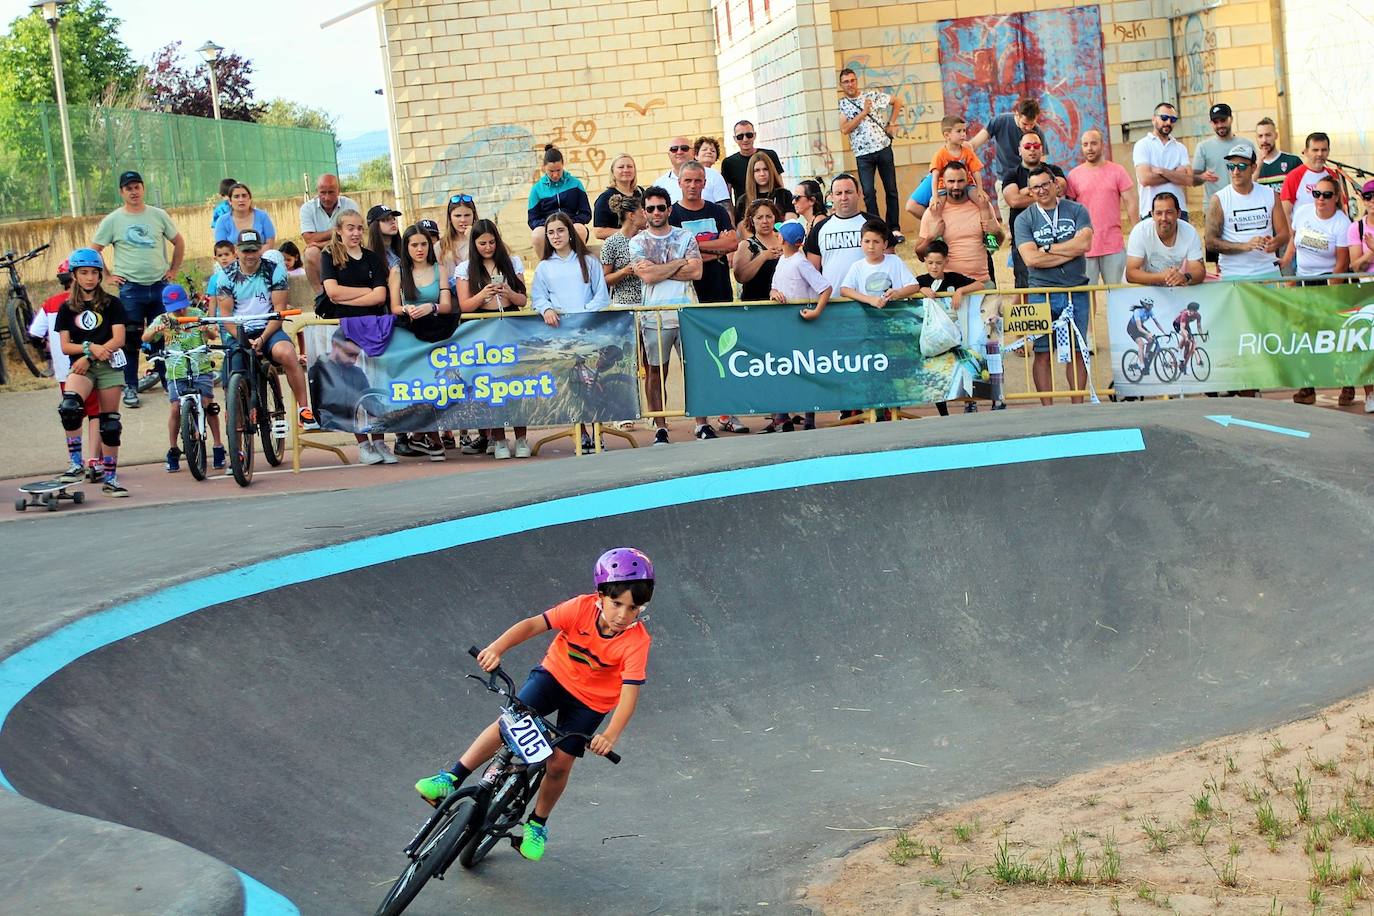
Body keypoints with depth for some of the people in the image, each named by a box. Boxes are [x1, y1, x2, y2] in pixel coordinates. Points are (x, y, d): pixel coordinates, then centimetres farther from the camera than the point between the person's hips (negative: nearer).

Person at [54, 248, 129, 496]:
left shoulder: (112, 304, 4)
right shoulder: (67, 308, 9)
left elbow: (118, 340, -5)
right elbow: (65, 347, 2)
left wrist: (90, 357, -15)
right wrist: (90, 347, -15)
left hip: (109, 366, 0)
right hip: (80, 367, 0)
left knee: (110, 423, 1)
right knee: (69, 406, -29)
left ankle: (110, 478, 9)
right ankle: (75, 462, -22)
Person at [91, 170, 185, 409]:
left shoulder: (158, 215, 5)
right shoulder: (112, 221, 0)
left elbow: (179, 242, 15)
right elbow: (94, 250, 6)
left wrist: (173, 270, 8)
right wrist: (108, 275, 1)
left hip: (160, 286, 2)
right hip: (130, 289, -1)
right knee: (130, 340, 0)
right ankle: (130, 387, 8)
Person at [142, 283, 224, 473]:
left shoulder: (197, 314, 4)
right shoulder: (163, 320, 4)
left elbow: (214, 336, 1)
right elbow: (145, 338, -6)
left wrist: (208, 330, -22)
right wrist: (155, 330, -28)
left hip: (201, 368, 0)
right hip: (176, 372, 0)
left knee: (208, 404, -9)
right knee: (176, 407, -9)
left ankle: (218, 447, 3)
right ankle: (173, 451, 5)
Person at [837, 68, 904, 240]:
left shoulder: (872, 95, 5)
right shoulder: (841, 104, 3)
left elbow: (897, 101, 16)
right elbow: (844, 129, -11)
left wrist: (891, 124, 7)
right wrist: (863, 112, -12)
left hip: (883, 148, 1)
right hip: (863, 154, -1)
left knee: (891, 189, 4)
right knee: (869, 193, -8)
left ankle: (894, 228, 13)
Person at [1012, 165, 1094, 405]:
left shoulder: (1077, 211, 7)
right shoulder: (1024, 220, 4)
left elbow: (1084, 244, -9)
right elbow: (1031, 258, -10)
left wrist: (1047, 248, -6)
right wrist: (1070, 252, -8)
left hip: (1077, 291, 1)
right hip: (1041, 293, -1)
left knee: (1077, 351, 4)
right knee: (1043, 354, -2)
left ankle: (1078, 405, 10)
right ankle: (1047, 408, 2)